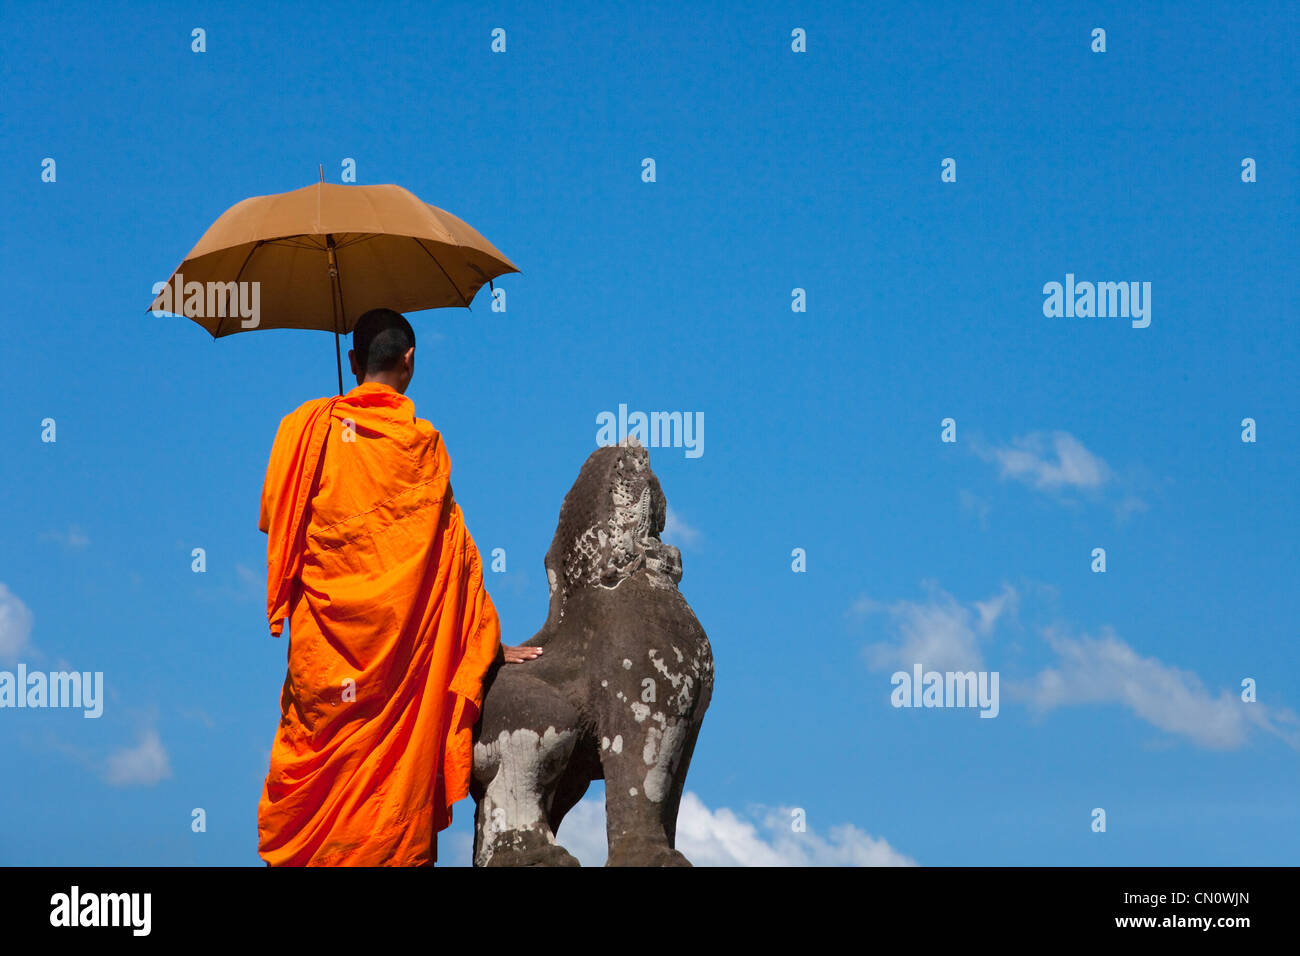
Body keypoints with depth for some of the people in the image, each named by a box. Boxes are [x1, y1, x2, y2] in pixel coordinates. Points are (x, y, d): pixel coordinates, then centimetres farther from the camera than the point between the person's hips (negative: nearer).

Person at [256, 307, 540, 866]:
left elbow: (274, 520, 1)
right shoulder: (424, 443, 0)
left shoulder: (307, 427, -2)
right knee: (395, 761, 2)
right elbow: (454, 548, 2)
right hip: (402, 642, 0)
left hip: (321, 640, 0)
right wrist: (489, 644, 8)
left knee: (316, 761, 8)